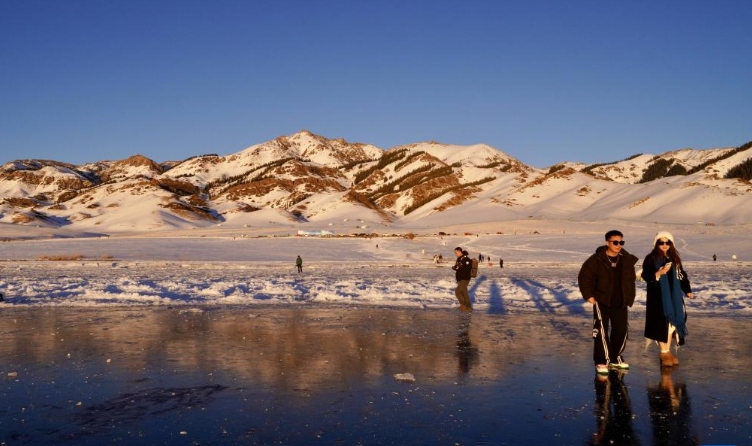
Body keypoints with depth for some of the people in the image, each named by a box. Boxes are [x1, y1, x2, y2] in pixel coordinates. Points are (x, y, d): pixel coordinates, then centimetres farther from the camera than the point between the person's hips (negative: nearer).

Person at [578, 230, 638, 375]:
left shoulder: (627, 260, 3)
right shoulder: (597, 259, -11)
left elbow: (631, 280, 15)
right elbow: (583, 277, -5)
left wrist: (629, 298, 9)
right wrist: (589, 295, -8)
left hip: (621, 303, 5)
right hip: (602, 302, -5)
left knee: (621, 331, 11)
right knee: (601, 331, -8)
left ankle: (615, 358, 29)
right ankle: (601, 362, 2)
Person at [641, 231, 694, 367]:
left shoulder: (675, 258, 10)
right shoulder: (651, 258, -7)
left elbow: (682, 275, 15)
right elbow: (645, 276, -11)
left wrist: (687, 290, 8)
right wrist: (659, 273, -26)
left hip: (673, 296, 5)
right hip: (658, 296, -5)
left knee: (671, 322, 7)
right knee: (662, 323, -3)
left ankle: (668, 351, 16)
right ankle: (663, 353, 6)